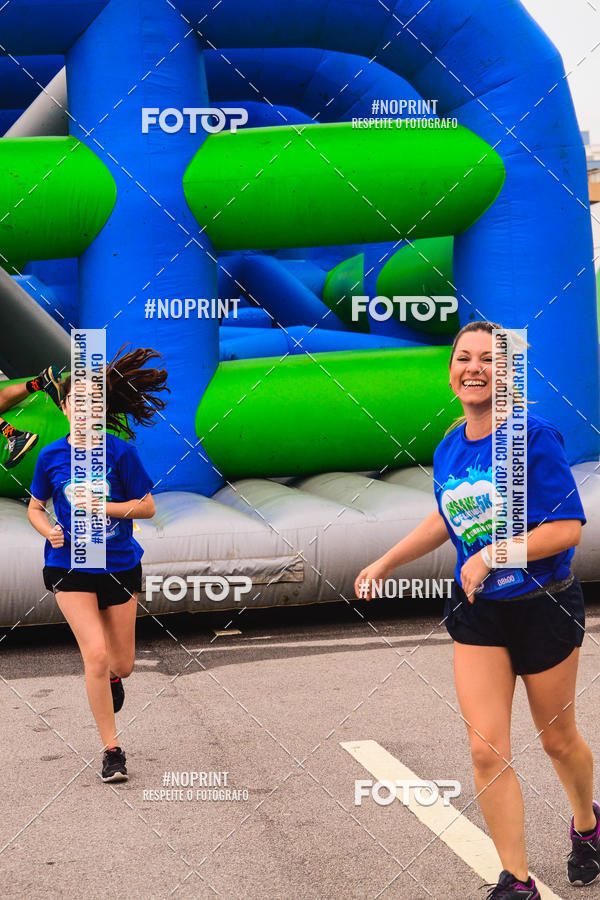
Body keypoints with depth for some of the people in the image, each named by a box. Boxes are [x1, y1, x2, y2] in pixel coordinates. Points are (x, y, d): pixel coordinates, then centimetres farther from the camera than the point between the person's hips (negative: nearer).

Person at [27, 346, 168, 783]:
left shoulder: (120, 452, -7)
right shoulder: (51, 456, -1)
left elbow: (147, 507, -4)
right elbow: (35, 507, 11)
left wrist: (102, 506, -18)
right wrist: (50, 530, -10)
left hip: (119, 565, 0)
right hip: (70, 566, 0)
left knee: (121, 664, 9)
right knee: (96, 654, -14)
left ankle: (111, 677, 49)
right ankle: (111, 749, -1)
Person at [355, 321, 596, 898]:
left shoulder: (534, 438, -15)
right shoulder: (448, 450, 2)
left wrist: (490, 555, -23)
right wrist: (385, 563, 19)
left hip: (543, 607, -4)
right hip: (477, 613, 4)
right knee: (487, 750, -6)